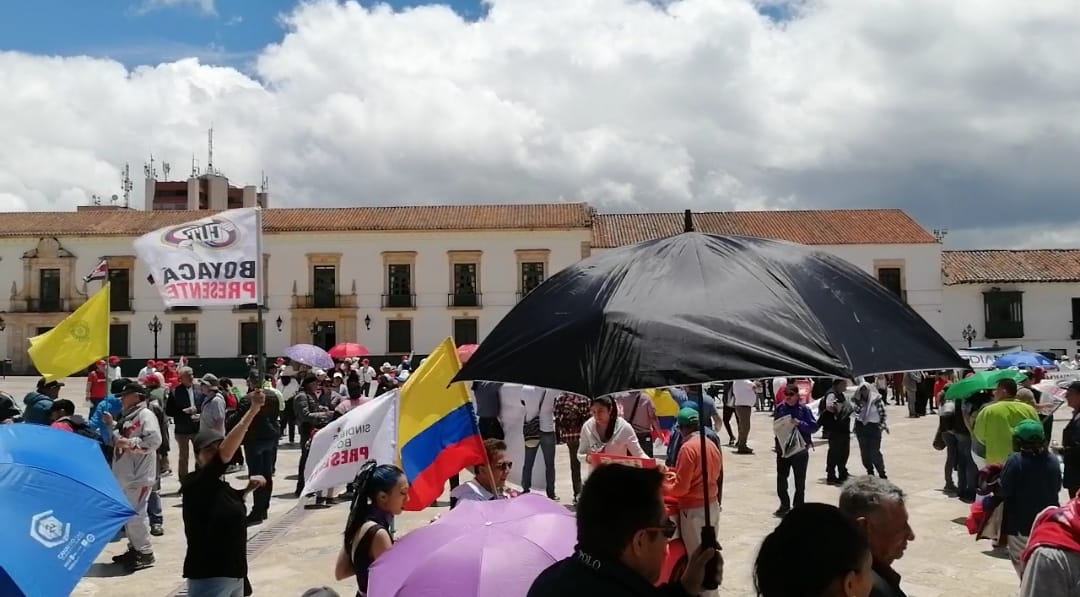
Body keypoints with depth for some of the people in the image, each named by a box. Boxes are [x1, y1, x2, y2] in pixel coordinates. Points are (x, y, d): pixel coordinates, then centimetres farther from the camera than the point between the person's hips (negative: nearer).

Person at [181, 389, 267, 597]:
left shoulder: (221, 484, 9)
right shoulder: (194, 484, -15)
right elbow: (226, 452, -30)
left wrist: (248, 487, 9)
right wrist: (253, 410, -36)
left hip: (234, 573, 9)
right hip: (209, 578, -9)